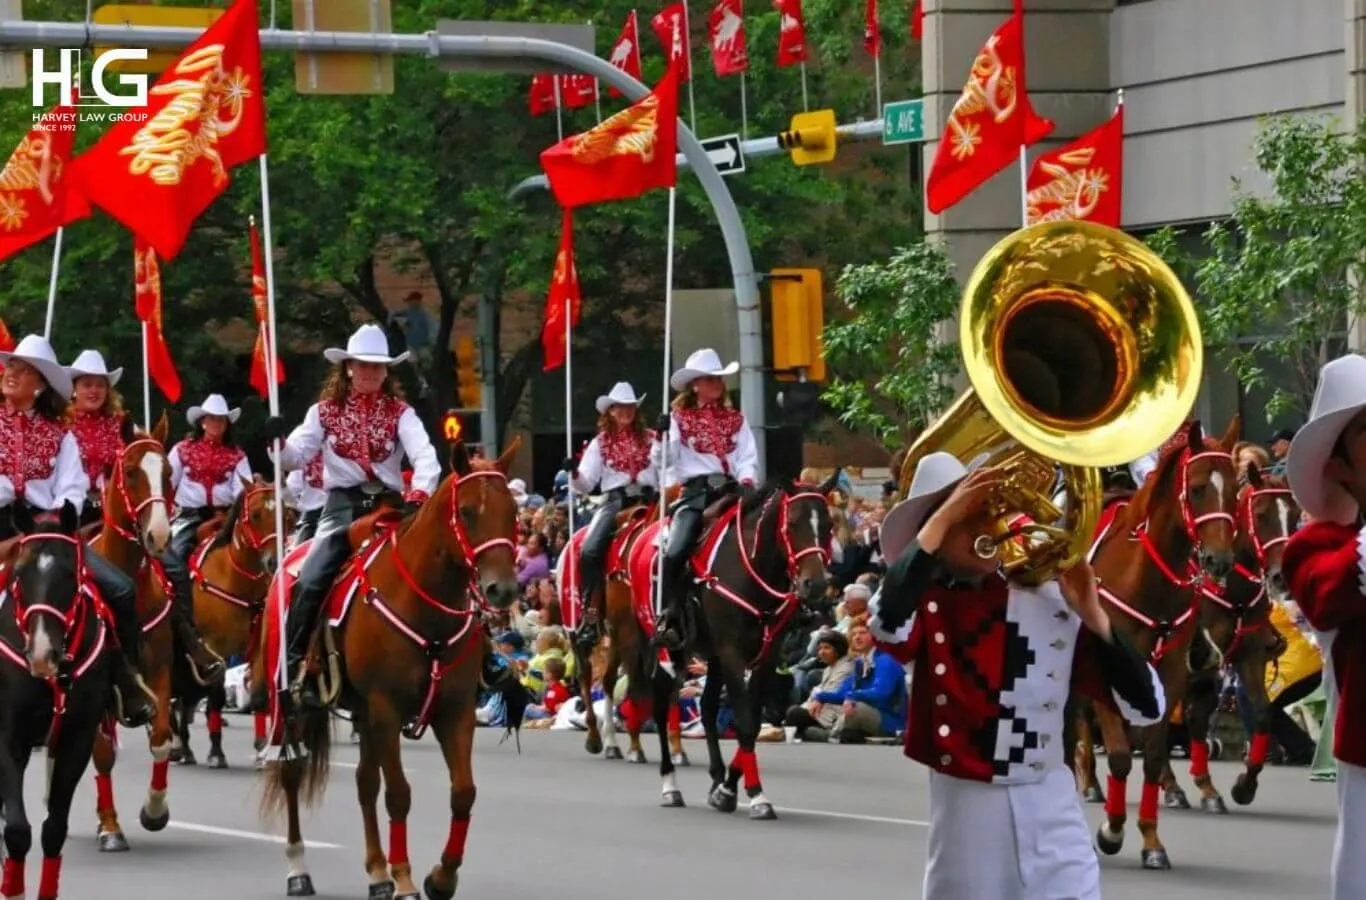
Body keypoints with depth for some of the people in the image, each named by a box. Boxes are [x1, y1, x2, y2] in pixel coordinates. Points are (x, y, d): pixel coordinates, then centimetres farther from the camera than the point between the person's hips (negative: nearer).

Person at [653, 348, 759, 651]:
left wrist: (746, 482, -9)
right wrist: (663, 437, -17)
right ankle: (669, 620, -20)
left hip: (731, 490, 2)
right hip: (696, 492, -2)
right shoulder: (680, 419, 12)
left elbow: (748, 458, 10)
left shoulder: (735, 419, 19)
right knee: (675, 552, -24)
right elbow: (667, 459, 2)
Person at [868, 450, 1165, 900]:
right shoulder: (927, 602, -3)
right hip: (965, 811, -1)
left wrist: (1092, 615, -12)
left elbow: (1147, 706, -1)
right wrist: (944, 517, -24)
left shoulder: (1053, 599, 1)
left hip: (1049, 809, 1)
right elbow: (887, 624, -30)